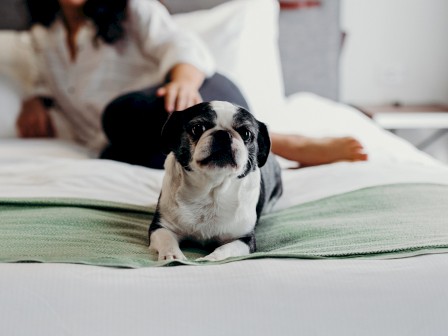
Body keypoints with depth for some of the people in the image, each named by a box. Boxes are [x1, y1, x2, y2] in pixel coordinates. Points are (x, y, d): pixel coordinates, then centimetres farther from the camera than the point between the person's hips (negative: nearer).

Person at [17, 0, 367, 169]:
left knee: (122, 113, -38)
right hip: (126, 145, 4)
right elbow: (53, 81, 41)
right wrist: (36, 100, 16)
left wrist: (184, 80, -30)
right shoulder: (44, 36, 25)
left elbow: (182, 45, -6)